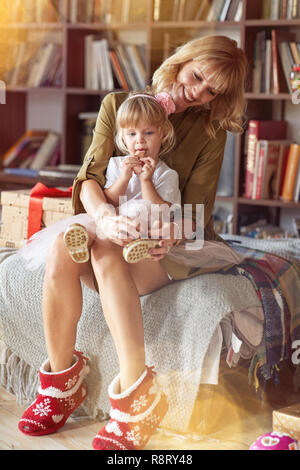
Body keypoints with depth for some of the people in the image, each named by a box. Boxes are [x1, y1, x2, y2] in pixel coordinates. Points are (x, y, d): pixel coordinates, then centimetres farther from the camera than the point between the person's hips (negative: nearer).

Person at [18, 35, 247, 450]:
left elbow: (197, 207, -4)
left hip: (171, 248, -2)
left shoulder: (210, 131, 2)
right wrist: (105, 218, -27)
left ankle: (137, 394, -38)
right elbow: (89, 178, -4)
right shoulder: (117, 105, 5)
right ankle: (62, 377, -18)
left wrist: (171, 235, -27)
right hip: (113, 231, 3)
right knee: (61, 251, -32)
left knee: (107, 255, -36)